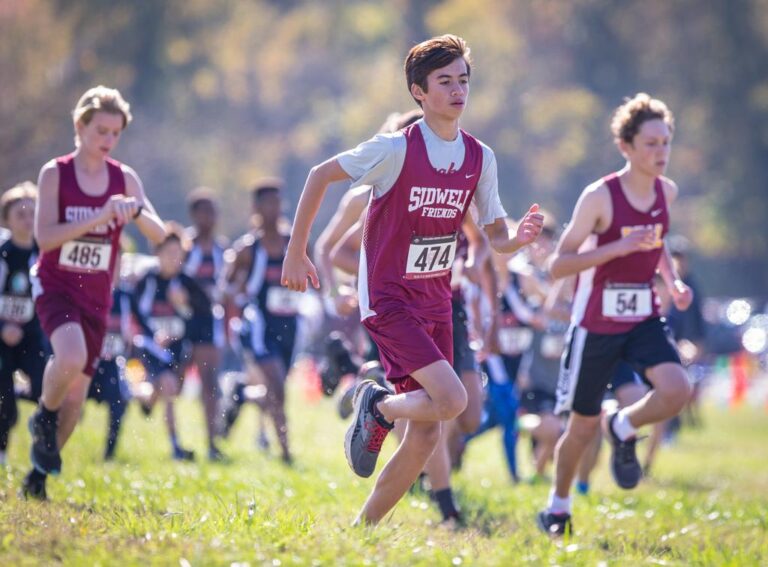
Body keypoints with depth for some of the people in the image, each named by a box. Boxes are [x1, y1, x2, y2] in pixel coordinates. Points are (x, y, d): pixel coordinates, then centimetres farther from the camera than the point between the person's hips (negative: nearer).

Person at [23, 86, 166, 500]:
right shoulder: (55, 174, -7)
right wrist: (99, 218, -26)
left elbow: (159, 234, -2)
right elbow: (44, 236, -17)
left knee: (77, 391, 4)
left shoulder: (125, 179, 2)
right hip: (56, 286, -4)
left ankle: (41, 470, 21)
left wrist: (136, 212, -24)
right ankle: (44, 416, -2)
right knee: (71, 358, -32)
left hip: (96, 296, 4)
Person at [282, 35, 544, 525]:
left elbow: (496, 236, 7)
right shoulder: (396, 150, -15)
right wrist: (296, 253, -4)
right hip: (389, 300, -6)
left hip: (435, 304, 6)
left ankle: (362, 530, 18)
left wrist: (521, 237, -17)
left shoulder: (480, 158, 2)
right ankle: (378, 407, 7)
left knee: (427, 437, 5)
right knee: (452, 400, -23)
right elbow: (320, 175, -4)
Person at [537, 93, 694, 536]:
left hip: (644, 317, 4)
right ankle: (559, 505, 31)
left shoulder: (667, 192, 1)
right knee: (583, 427, 6)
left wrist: (674, 281, 3)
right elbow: (559, 265, -17)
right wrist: (618, 248, -28)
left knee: (677, 390, -23)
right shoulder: (600, 197, -17)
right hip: (597, 322, -4)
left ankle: (624, 428, 9)